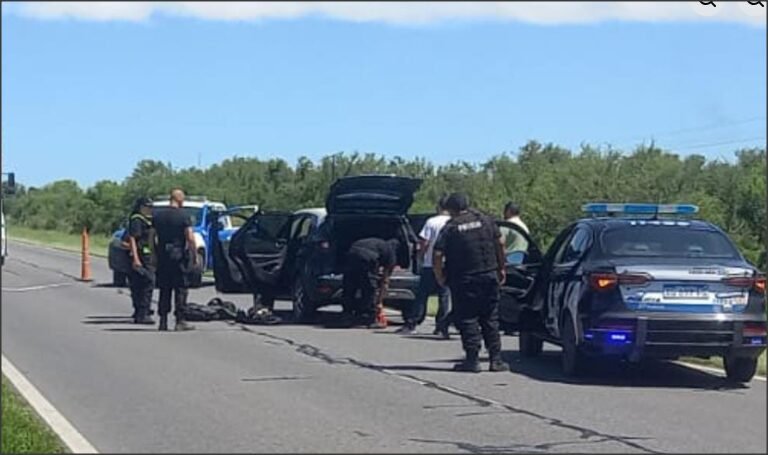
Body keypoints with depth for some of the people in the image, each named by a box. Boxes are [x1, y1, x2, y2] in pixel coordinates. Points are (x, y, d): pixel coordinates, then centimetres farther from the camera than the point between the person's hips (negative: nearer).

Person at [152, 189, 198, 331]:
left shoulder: (158, 217, 7)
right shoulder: (183, 217, -8)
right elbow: (190, 239, -12)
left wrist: (154, 255, 14)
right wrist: (195, 257, -5)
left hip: (162, 256, 5)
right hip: (179, 256, -5)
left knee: (164, 289, 10)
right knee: (181, 289, 1)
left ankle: (163, 321, 9)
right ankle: (180, 321, -2)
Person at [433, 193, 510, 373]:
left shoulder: (450, 228, -5)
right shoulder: (485, 221, 6)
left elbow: (437, 255, -11)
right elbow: (500, 244, 6)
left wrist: (439, 277, 2)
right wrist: (501, 268, 14)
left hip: (463, 280, -4)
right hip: (489, 276, 4)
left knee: (467, 320, 3)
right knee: (490, 319, 11)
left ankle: (472, 360, -1)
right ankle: (496, 359, 10)